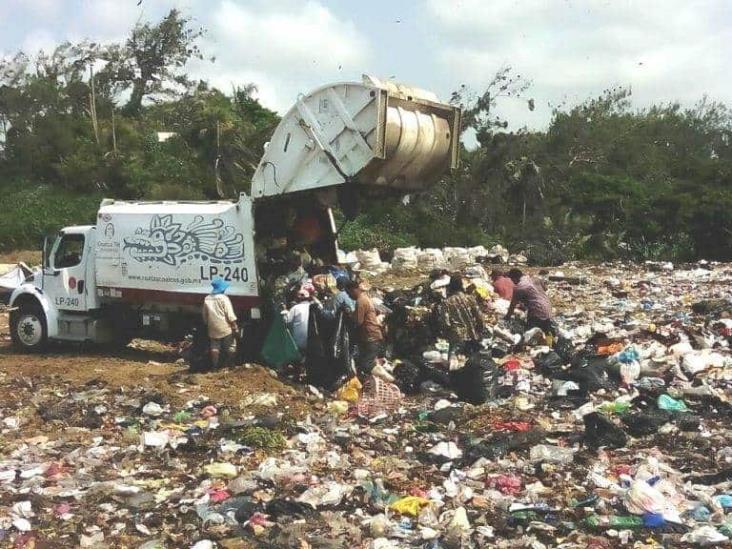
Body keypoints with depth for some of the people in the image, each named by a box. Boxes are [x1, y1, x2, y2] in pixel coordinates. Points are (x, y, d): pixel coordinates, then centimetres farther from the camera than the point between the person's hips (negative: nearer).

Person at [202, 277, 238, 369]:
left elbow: (205, 316, 11)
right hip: (225, 328, -5)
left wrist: (207, 324, 23)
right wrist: (235, 327, -9)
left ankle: (215, 365, 8)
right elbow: (230, 315, -15)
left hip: (213, 329, 5)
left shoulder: (207, 299, 3)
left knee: (215, 347, 9)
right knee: (229, 347, 9)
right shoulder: (224, 298, -13)